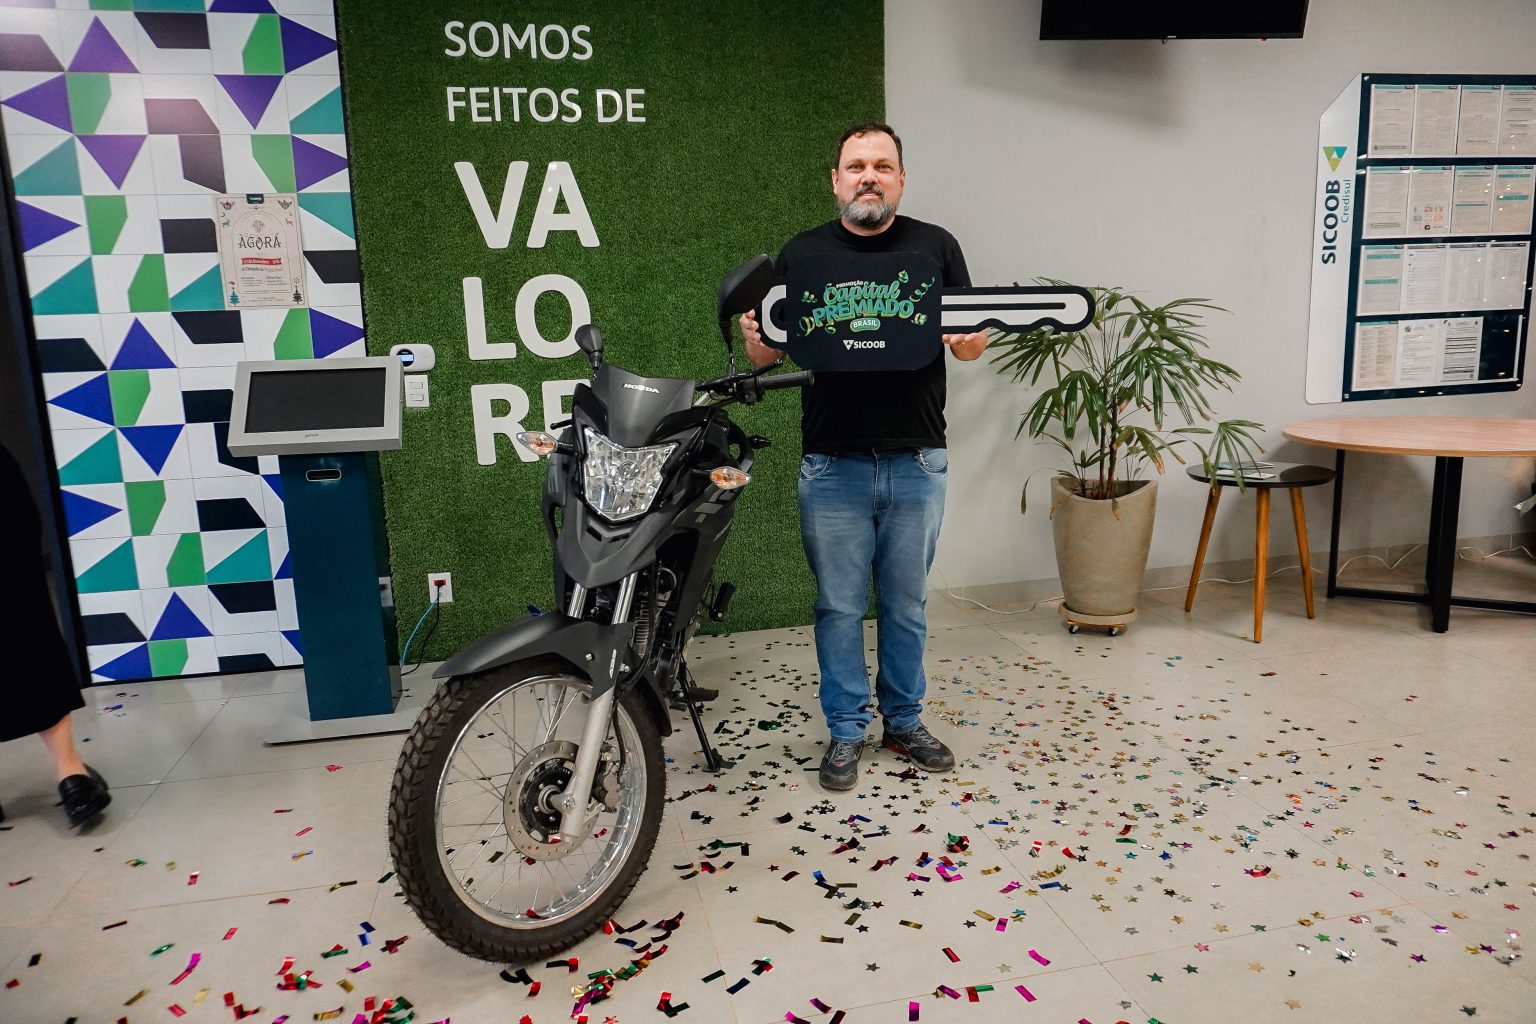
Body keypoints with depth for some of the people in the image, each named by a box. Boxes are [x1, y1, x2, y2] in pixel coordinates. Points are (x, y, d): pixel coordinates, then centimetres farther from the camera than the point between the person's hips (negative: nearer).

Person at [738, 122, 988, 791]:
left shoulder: (935, 247, 7)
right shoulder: (802, 253, 7)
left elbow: (971, 343, 6)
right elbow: (770, 351, 5)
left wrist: (970, 340, -18)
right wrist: (756, 342, -18)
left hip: (916, 464, 1)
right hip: (833, 466, 0)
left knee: (906, 605, 12)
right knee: (839, 606, 7)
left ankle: (904, 722, 28)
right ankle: (846, 732, 21)